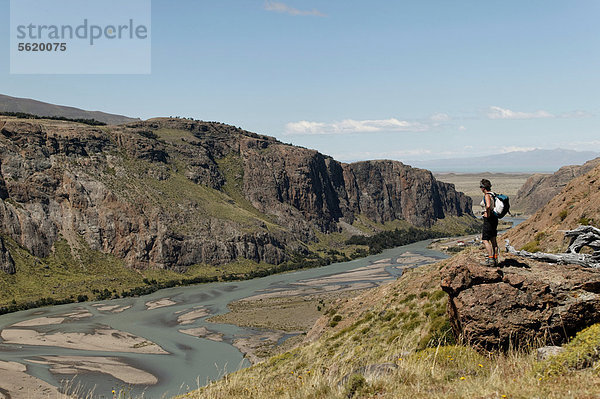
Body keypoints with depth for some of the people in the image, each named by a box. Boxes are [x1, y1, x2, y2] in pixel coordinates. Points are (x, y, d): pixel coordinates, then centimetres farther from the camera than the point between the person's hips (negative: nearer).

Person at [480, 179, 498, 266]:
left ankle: (490, 259, -10)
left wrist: (488, 214, -20)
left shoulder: (487, 195, -17)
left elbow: (488, 206, -35)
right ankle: (495, 259, 16)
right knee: (493, 240, 13)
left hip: (489, 219, -9)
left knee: (485, 240, -4)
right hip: (494, 218, 9)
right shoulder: (493, 195, 10)